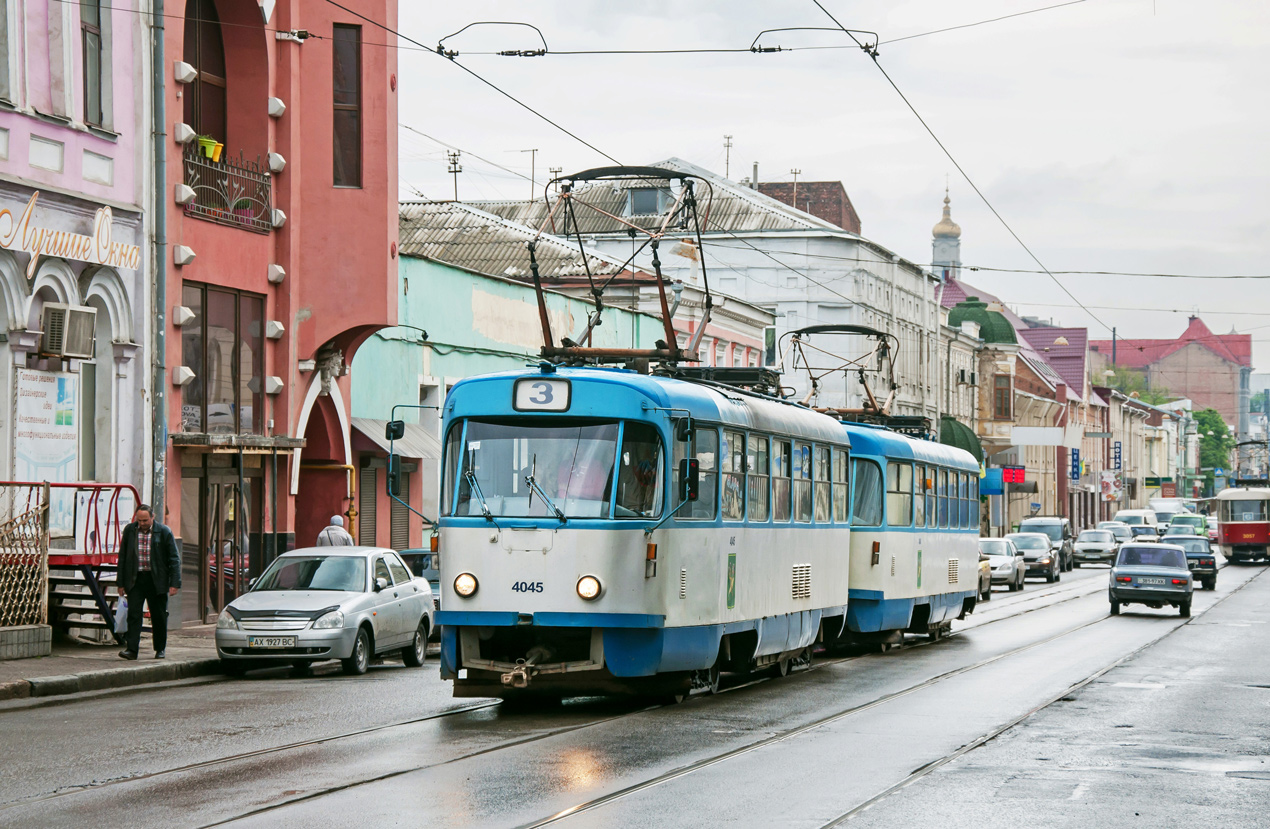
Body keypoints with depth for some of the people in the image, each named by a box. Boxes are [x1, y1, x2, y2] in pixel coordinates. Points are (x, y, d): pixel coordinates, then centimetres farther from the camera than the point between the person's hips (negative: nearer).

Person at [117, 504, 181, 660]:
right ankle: (131, 648, -12)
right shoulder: (129, 530, 3)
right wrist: (121, 583, 5)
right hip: (135, 579, 1)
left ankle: (160, 649, 21)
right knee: (133, 613, -9)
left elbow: (174, 559, -1)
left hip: (157, 581, -1)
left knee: (159, 616, 6)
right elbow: (122, 557, 9)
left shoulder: (164, 532, -3)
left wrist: (174, 583, -8)